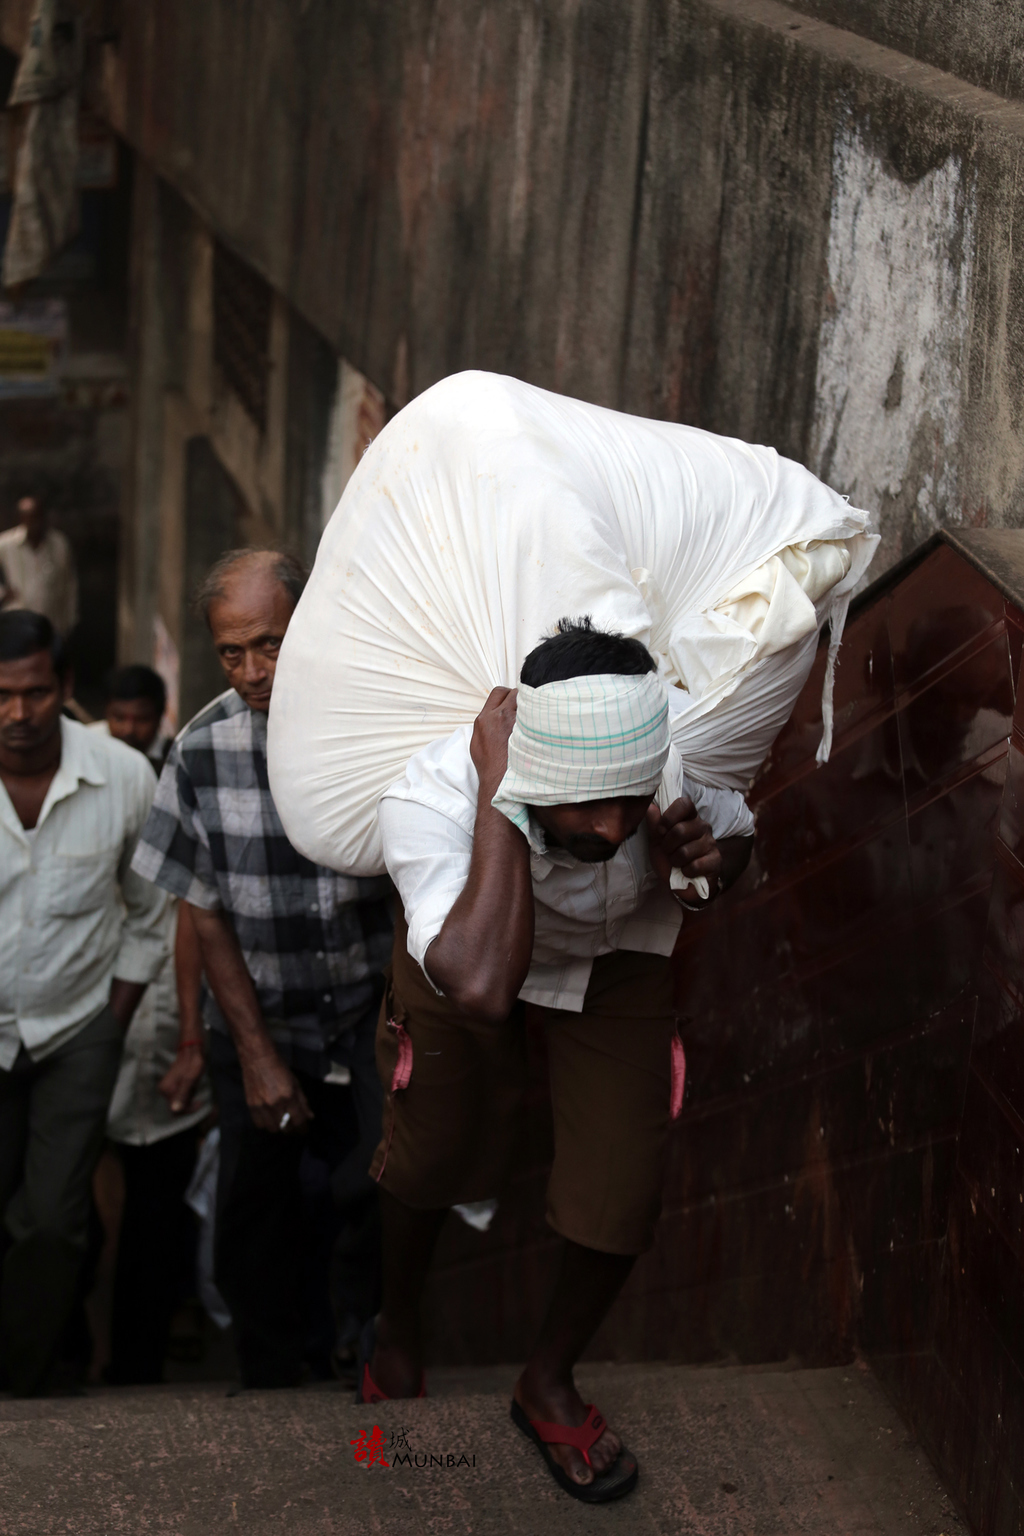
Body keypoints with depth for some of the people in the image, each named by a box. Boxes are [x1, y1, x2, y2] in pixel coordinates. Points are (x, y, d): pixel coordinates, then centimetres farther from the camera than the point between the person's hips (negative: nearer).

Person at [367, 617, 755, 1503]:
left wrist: (705, 868, -35)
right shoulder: (428, 802, -44)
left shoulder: (689, 765, -36)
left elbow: (738, 837, -10)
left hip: (618, 956, 2)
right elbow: (480, 988, -58)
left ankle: (550, 1381, 30)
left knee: (622, 1192, -1)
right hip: (466, 950, -1)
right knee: (431, 1160, 14)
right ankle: (398, 1326, 48)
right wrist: (500, 802, -55)